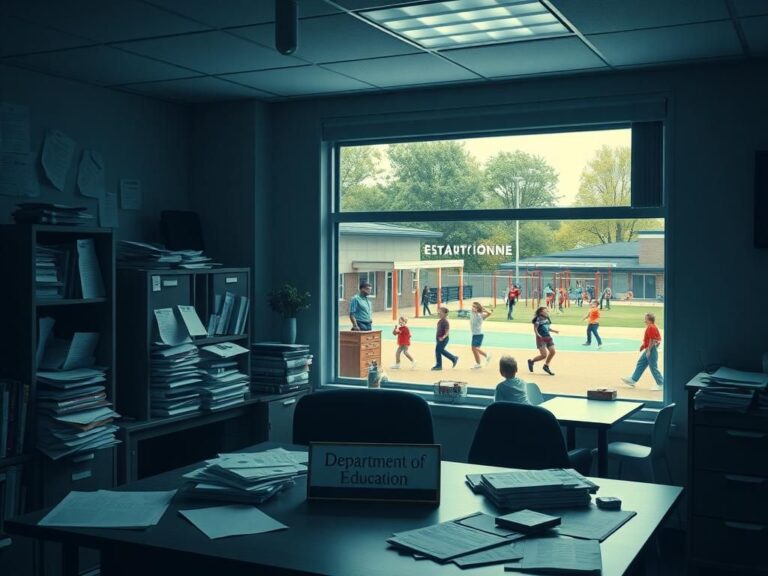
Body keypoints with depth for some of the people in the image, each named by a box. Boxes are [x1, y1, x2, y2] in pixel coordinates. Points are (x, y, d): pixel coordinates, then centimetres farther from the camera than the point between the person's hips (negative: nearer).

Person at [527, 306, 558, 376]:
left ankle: (546, 366, 24)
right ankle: (531, 361, 16)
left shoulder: (547, 319, 9)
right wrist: (537, 334, -29)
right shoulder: (538, 319, -14)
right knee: (544, 355, -10)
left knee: (552, 352, 5)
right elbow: (535, 328, -14)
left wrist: (554, 331, 9)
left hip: (548, 338, 8)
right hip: (541, 339, -8)